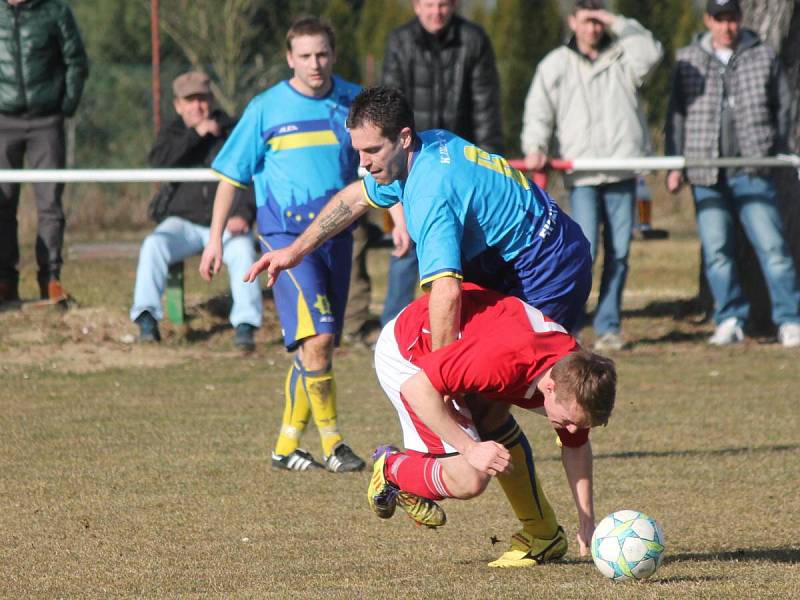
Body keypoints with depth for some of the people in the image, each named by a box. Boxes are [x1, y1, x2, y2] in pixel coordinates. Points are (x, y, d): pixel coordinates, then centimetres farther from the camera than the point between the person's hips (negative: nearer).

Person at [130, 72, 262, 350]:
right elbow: (158, 161, -10)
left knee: (242, 250, -33)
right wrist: (196, 134, -16)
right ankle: (147, 318, -29)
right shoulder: (173, 133, 12)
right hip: (184, 221, 2)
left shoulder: (233, 132, 5)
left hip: (226, 222, -2)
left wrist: (243, 214, -20)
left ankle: (245, 325, -36)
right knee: (153, 245, -27)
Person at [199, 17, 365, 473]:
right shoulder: (267, 108, -2)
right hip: (286, 234, -4)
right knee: (318, 337, -18)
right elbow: (232, 175, 4)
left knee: (314, 346, 7)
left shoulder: (353, 102, 6)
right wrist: (216, 238, 1)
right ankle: (332, 444, -8)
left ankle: (287, 447, 18)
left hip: (337, 234, 4)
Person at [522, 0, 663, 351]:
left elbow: (650, 55, -9)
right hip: (581, 175, -2)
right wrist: (534, 149, -6)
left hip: (622, 172, 2)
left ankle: (608, 328, 8)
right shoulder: (555, 65, 11)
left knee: (618, 253, 2)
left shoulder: (620, 57, 12)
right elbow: (538, 113, 10)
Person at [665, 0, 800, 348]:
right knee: (716, 251, 1)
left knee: (771, 246, -8)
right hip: (706, 174, 2)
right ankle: (729, 321, 10)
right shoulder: (688, 60, 10)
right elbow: (676, 114, 12)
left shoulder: (763, 57, 8)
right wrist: (675, 165, 6)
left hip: (752, 171, -2)